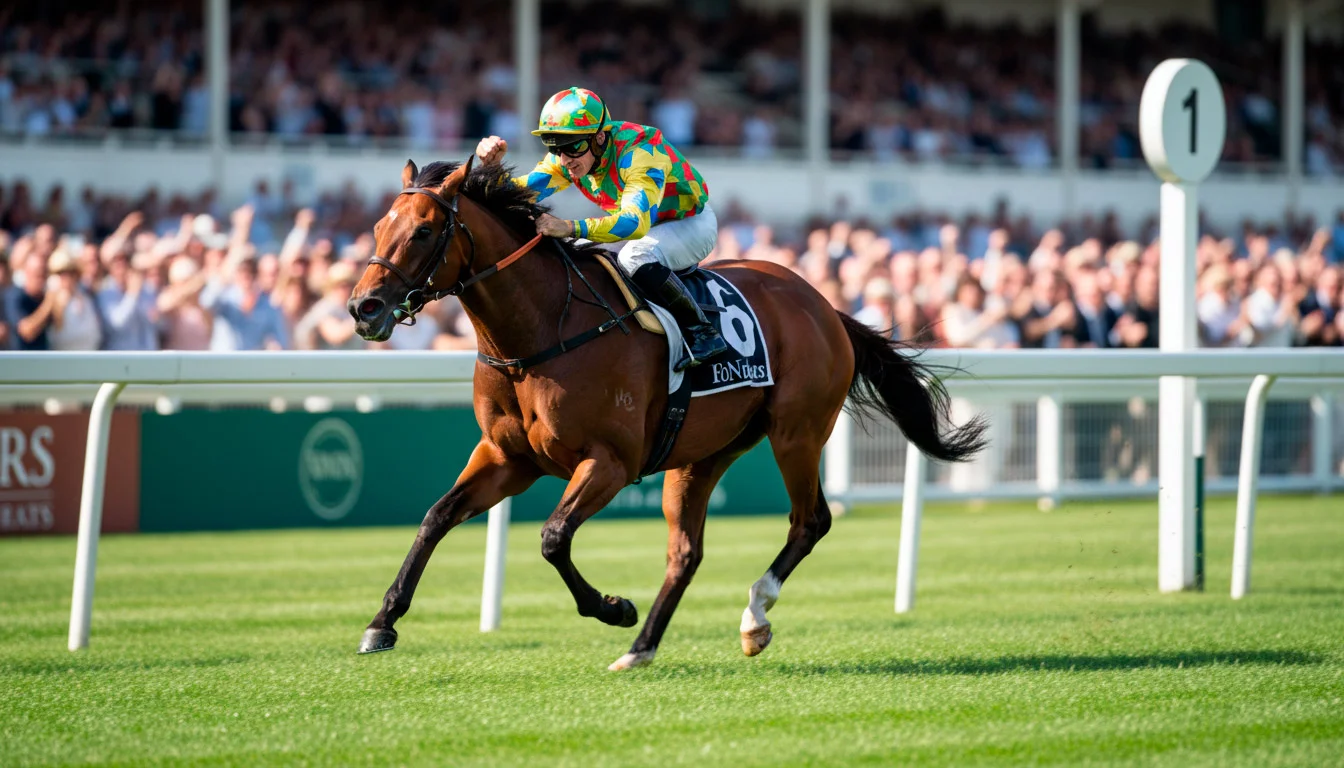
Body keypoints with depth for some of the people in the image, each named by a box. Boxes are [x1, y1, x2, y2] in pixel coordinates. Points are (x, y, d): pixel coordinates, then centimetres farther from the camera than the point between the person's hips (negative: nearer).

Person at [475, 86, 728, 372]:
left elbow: (636, 222, -49)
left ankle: (703, 333, -26)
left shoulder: (638, 151, -35)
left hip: (692, 222, -8)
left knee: (635, 255, -35)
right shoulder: (567, 157, -13)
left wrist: (571, 228, -60)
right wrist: (493, 168, -36)